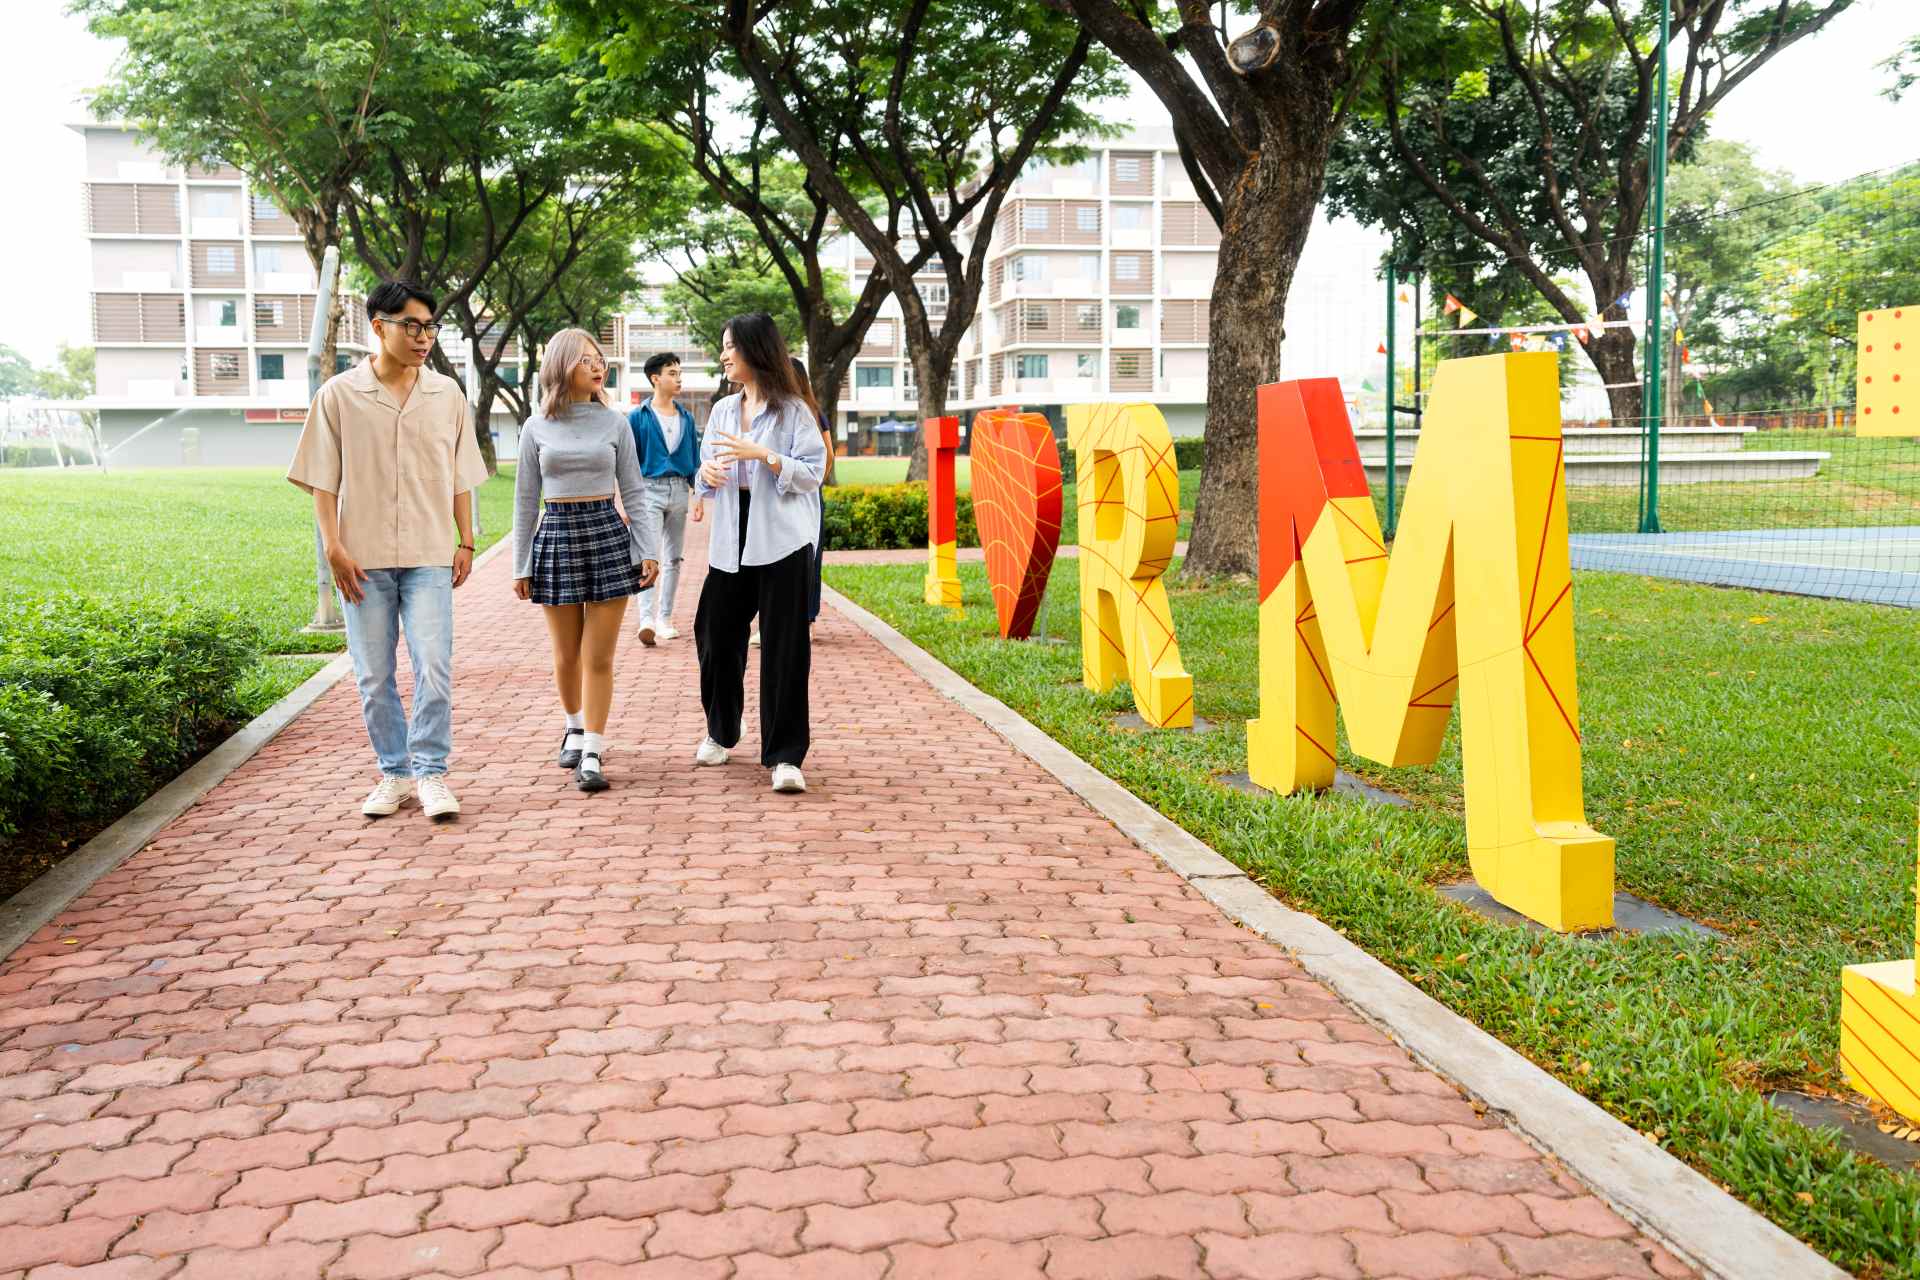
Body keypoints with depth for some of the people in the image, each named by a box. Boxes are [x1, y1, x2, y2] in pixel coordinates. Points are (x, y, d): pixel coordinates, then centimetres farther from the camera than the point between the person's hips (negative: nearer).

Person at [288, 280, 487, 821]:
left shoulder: (446, 394, 6)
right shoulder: (340, 395, 0)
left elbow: (460, 477, 12)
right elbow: (322, 479, 2)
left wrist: (466, 542, 7)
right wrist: (334, 547, -6)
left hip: (429, 556, 1)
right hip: (364, 558, 0)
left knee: (434, 666, -10)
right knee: (373, 676, 6)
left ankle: (431, 772, 1)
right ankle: (395, 773, 19)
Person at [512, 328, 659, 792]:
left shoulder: (614, 423, 3)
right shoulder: (537, 428, 3)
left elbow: (633, 492, 6)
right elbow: (525, 499, 7)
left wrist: (648, 549, -2)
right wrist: (520, 566, 5)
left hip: (608, 533, -1)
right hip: (556, 536, 1)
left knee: (599, 657, -3)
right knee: (566, 656, 10)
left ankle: (592, 754, 3)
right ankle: (575, 726, 36)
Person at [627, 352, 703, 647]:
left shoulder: (686, 417, 9)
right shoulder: (638, 417, -3)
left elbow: (694, 458, 13)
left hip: (679, 490, 5)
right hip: (649, 490, -5)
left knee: (673, 558, 8)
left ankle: (665, 619, 17)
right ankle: (647, 620, -22)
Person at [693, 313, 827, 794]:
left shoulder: (792, 410, -4)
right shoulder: (722, 410, 13)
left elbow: (813, 473, -10)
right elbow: (706, 476, 18)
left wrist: (762, 455, -21)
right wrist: (707, 474, -5)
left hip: (781, 542, -5)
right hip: (731, 542, 6)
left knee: (784, 647, -5)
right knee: (716, 634, 9)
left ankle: (784, 756, -1)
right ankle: (721, 733, 31)